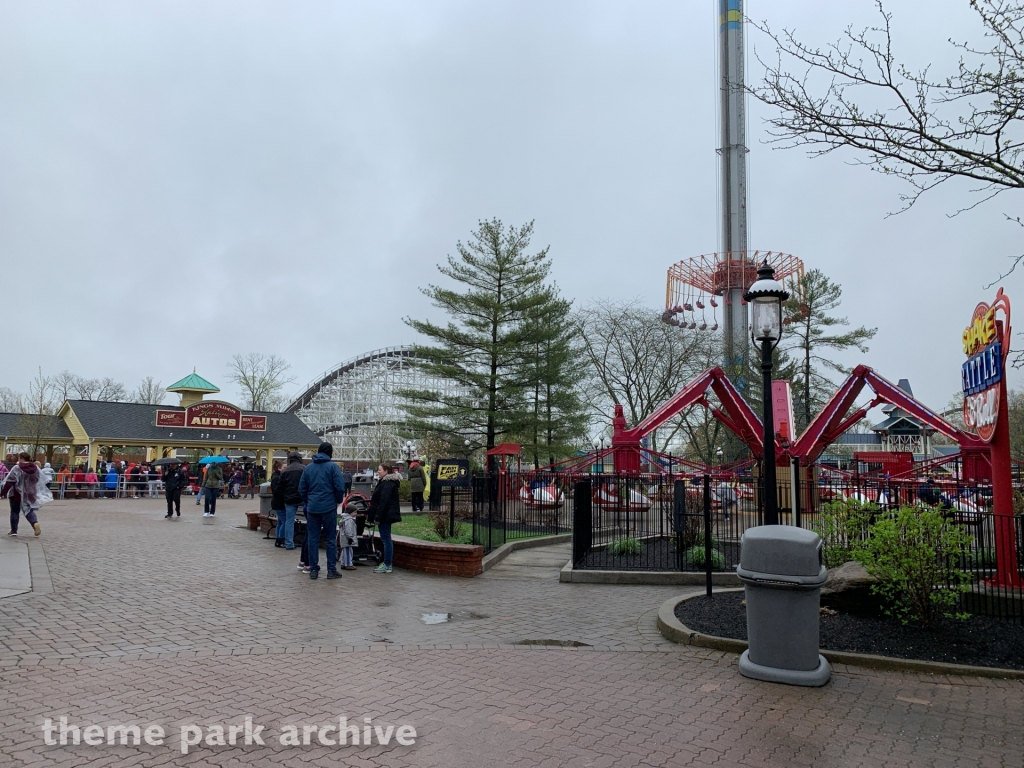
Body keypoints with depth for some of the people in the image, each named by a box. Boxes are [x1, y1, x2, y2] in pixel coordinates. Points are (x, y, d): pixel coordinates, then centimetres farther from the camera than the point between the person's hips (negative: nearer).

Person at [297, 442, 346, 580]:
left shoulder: (308, 468, 9)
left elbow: (302, 489, 11)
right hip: (329, 507, -3)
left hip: (312, 508, 3)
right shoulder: (332, 466, -5)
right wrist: (339, 501, 7)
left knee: (312, 539, 8)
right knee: (330, 539, 4)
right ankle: (331, 570, 5)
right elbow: (340, 487, -10)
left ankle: (313, 570, 10)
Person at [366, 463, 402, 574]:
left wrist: (378, 517, -23)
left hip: (385, 516, -11)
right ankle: (387, 563, 20)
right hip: (387, 516, 11)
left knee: (386, 539, -7)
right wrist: (370, 513, 25)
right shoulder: (385, 482, 18)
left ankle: (387, 565, -4)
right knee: (386, 539, 13)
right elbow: (378, 500, 25)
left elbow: (384, 502, -23)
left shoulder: (387, 484, -16)